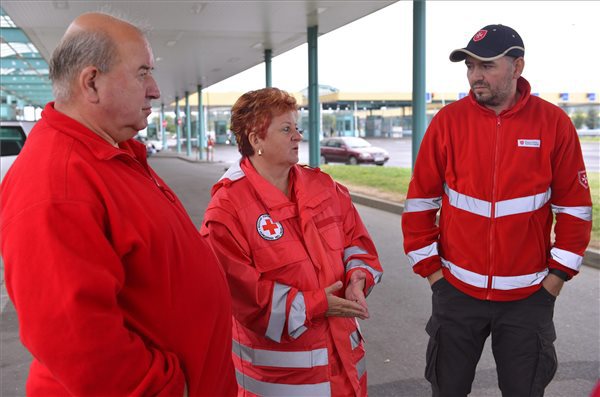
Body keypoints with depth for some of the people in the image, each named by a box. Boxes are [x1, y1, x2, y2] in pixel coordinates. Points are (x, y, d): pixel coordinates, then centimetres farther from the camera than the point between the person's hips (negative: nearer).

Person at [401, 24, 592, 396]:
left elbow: (576, 206, 0)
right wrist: (429, 266, -2)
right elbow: (420, 201, -1)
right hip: (457, 291, 1)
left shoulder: (554, 123, -5)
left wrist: (558, 274, -1)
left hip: (529, 296, 0)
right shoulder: (449, 121, -5)